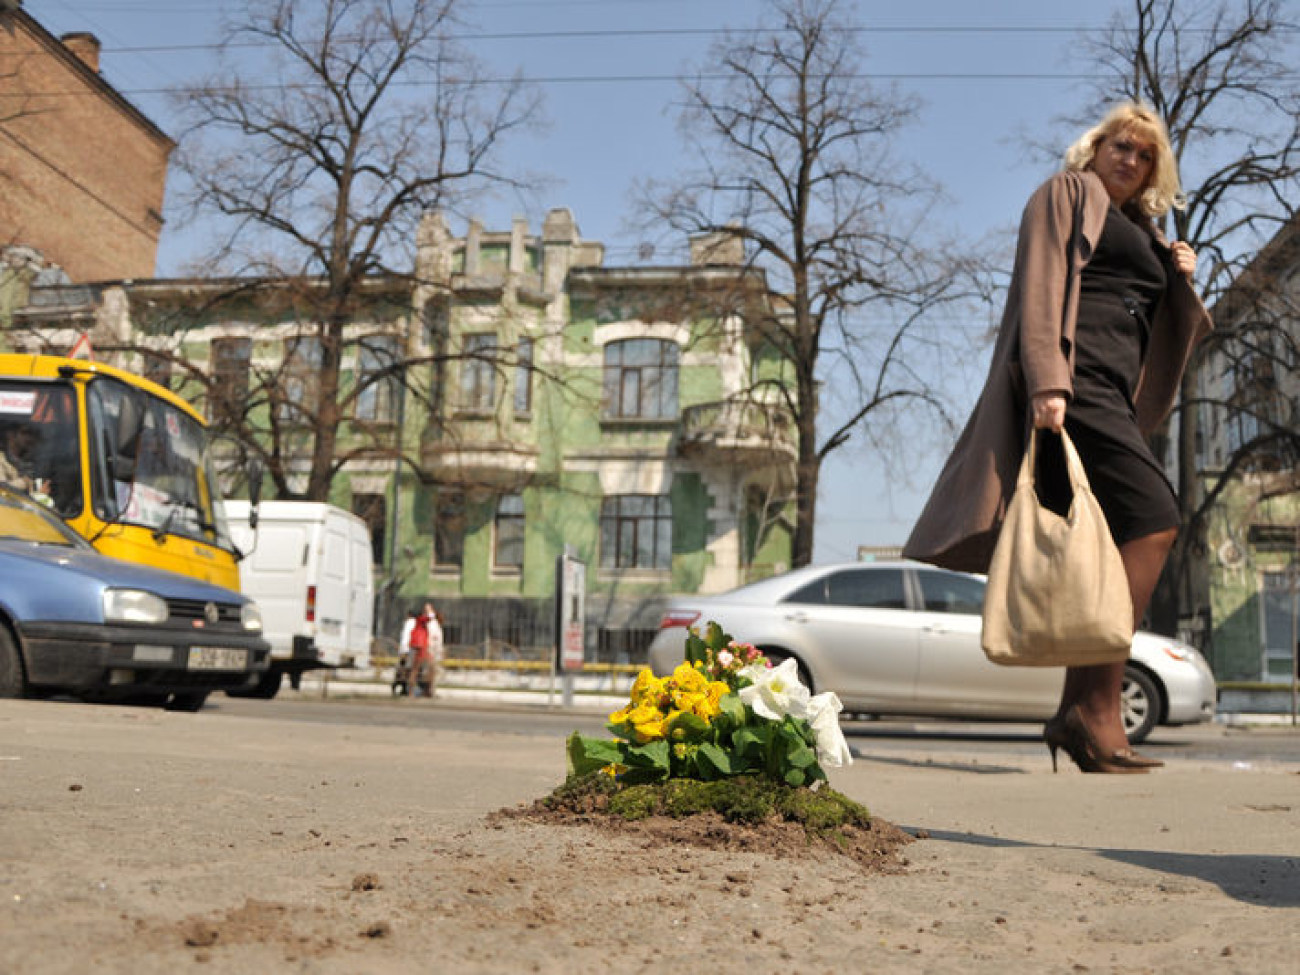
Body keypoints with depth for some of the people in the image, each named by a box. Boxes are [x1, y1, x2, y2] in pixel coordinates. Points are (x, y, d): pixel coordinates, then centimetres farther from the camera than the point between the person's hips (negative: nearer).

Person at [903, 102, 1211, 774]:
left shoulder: (1143, 232, 33)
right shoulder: (1068, 194, 11)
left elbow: (1159, 335, 33)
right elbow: (1041, 285, -5)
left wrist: (1181, 283, 13)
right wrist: (1047, 381, -19)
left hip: (1112, 392, 8)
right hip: (1072, 379, -8)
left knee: (1112, 548, -2)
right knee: (1153, 517, -21)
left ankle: (1078, 713, -1)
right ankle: (1096, 710, -24)